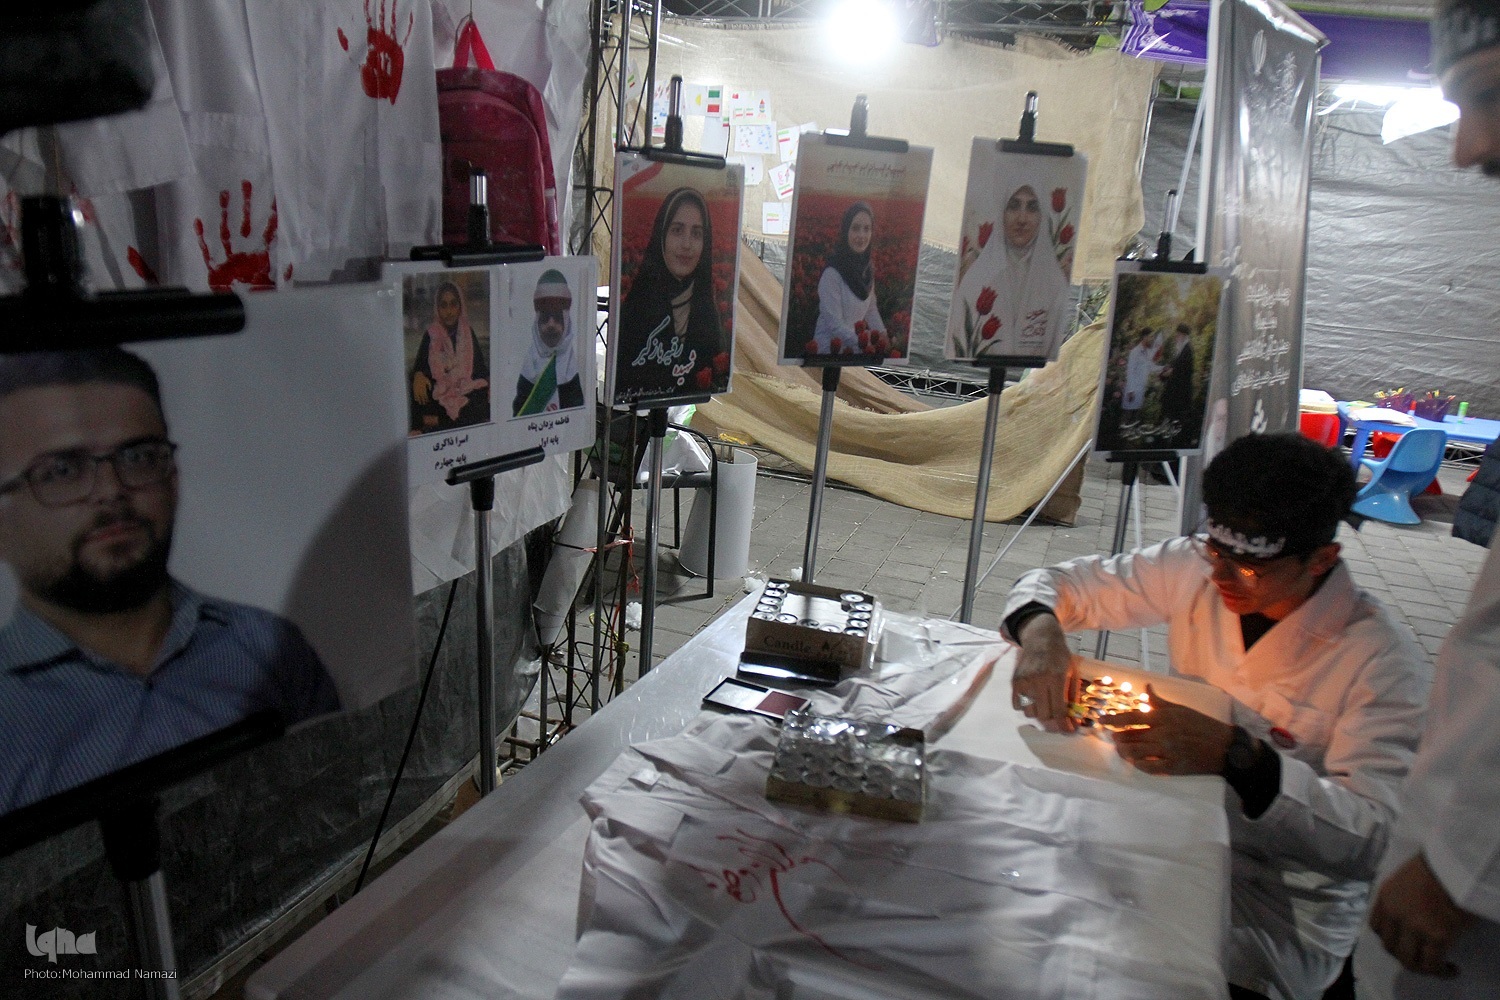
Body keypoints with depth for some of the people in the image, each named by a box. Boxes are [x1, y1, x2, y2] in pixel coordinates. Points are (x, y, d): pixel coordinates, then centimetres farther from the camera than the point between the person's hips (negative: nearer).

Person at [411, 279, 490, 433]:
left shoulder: (468, 333, 12)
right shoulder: (431, 335, 7)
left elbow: (480, 365, 9)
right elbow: (420, 365, 2)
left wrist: (489, 383, -11)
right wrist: (418, 376, -22)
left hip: (467, 390, 1)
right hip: (440, 394, -1)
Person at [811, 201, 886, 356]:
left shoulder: (868, 268, 5)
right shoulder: (832, 273, -18)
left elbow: (871, 309, 12)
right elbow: (835, 325, -21)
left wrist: (884, 341, -1)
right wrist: (867, 346, -25)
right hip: (831, 348, -6)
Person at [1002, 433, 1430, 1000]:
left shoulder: (1383, 660, -18)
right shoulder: (1197, 571, -6)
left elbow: (1377, 840, -25)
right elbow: (1053, 585, 0)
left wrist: (1237, 756, -39)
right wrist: (1040, 633, -23)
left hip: (1282, 909, -4)